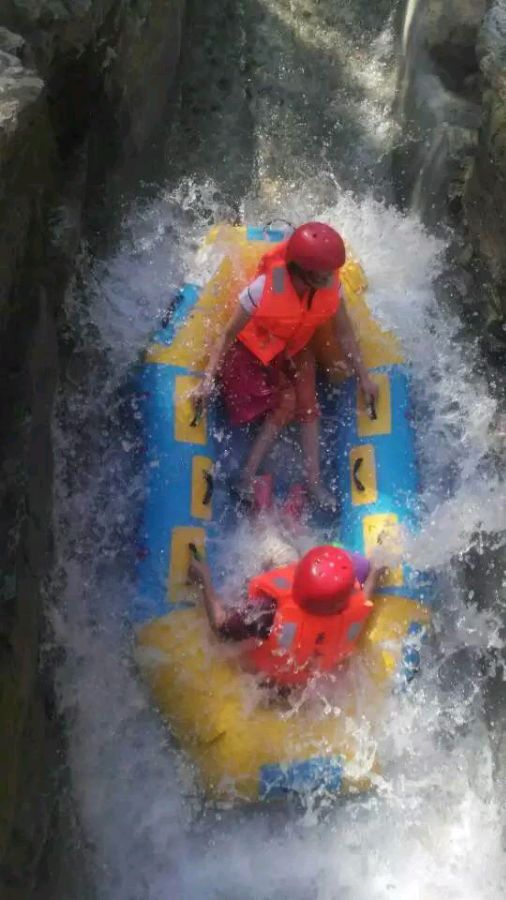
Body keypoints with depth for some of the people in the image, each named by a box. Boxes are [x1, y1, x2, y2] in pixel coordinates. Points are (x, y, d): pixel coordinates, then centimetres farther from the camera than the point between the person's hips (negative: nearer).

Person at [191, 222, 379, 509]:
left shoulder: (331, 286, -24)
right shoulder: (265, 288, -37)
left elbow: (346, 334, -9)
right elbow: (228, 335, -27)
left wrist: (364, 377, -4)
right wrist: (208, 380, -32)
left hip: (296, 348, 4)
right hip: (255, 348, -4)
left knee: (308, 404, -9)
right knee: (287, 402, -17)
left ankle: (314, 480, 0)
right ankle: (247, 477, -7)